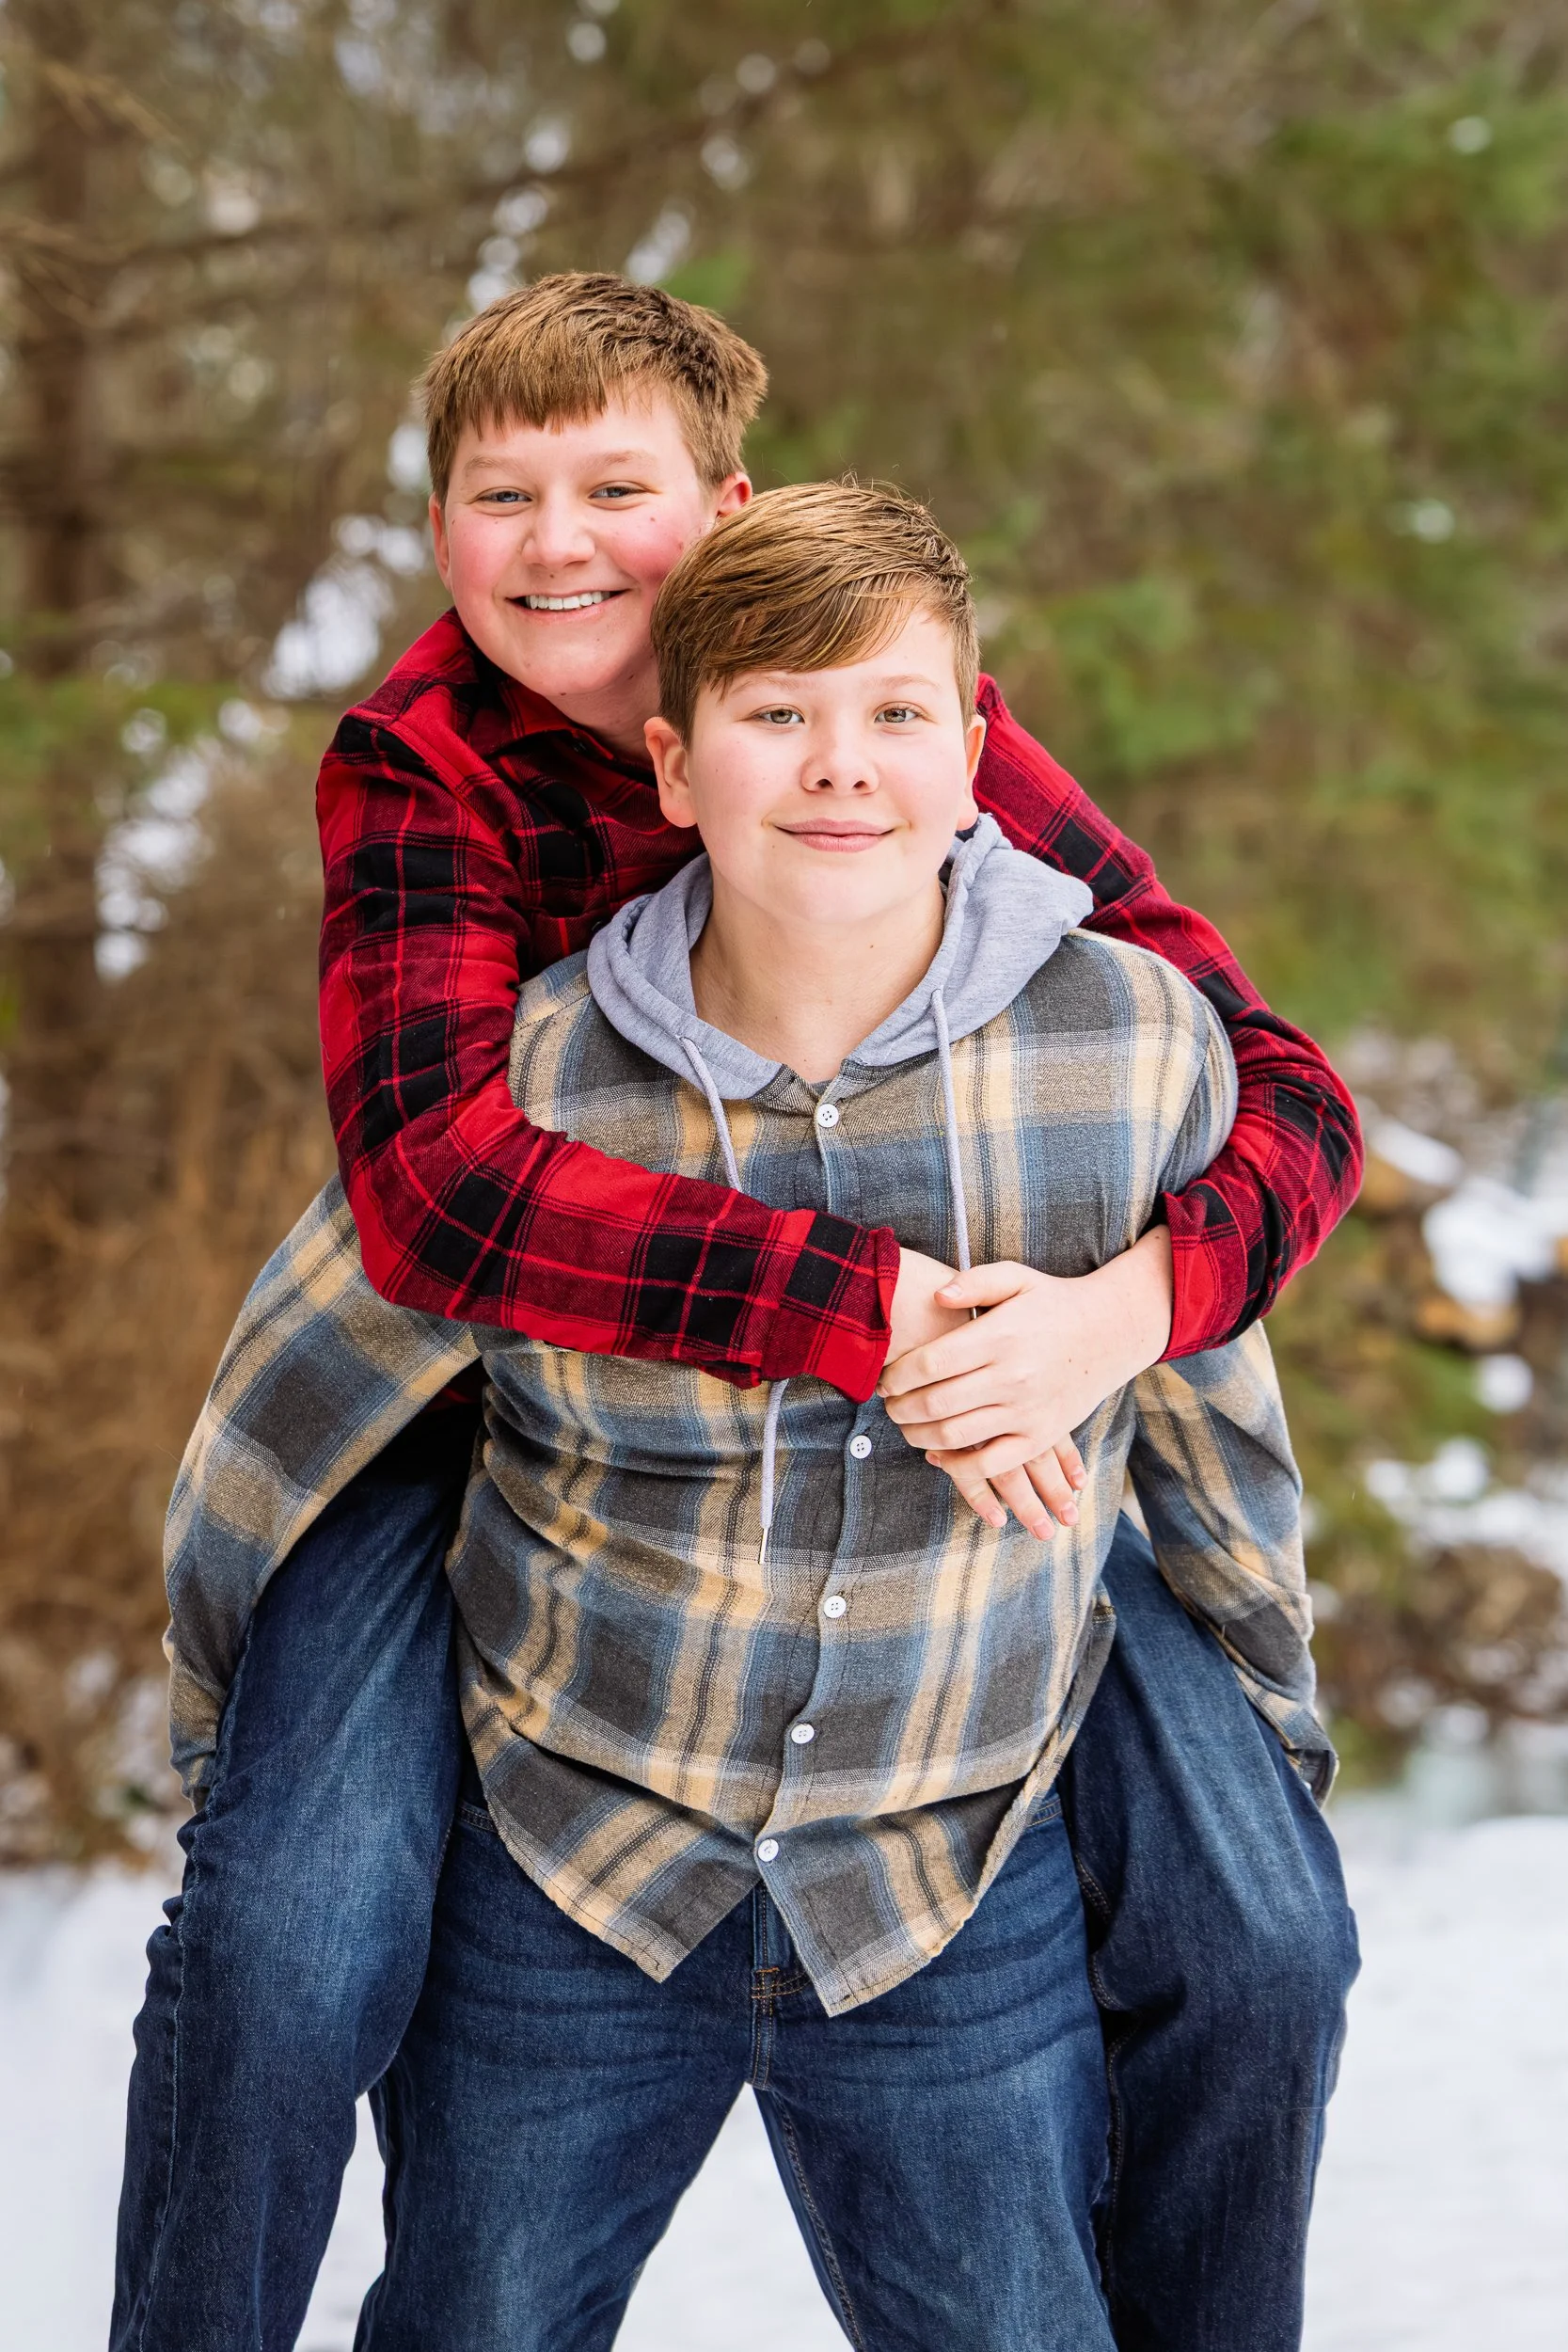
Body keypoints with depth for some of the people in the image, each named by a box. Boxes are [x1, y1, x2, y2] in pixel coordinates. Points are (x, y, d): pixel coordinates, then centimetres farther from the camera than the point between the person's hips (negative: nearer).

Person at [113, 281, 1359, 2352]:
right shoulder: (418, 761, -18)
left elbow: (1282, 1094, -18)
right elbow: (440, 1182, -34)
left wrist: (1132, 1301, -40)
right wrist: (866, 1307, -43)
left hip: (936, 1382, 2)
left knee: (1247, 1941, -7)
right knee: (294, 1935, -22)